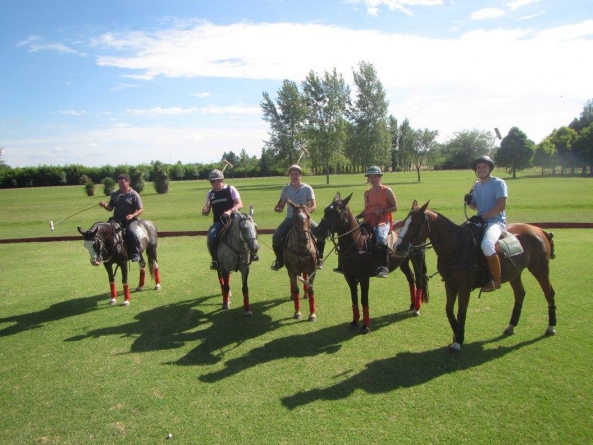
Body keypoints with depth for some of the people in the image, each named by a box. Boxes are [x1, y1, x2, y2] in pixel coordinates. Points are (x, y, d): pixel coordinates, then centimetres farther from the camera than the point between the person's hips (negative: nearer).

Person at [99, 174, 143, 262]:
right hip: (116, 219, 5)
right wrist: (104, 205, -4)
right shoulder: (115, 194, 12)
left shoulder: (134, 194, -1)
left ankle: (136, 253, -17)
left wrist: (133, 215, -20)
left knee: (131, 231, -32)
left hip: (130, 220, -5)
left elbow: (141, 209, -3)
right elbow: (110, 208, 17)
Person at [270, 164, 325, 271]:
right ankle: (279, 260, 7)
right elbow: (281, 207, 7)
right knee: (276, 237, -17)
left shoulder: (307, 189, -2)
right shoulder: (286, 189, 3)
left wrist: (308, 211, -26)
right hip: (290, 219, 2)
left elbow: (314, 206, -4)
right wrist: (278, 209, -17)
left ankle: (319, 259, -1)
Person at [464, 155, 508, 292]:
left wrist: (482, 217, -22)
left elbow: (501, 206, -17)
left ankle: (496, 280, -18)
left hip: (496, 222, -8)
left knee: (486, 245, -36)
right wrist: (469, 202, 1)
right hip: (480, 222, 8)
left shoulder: (498, 183, -7)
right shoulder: (477, 186, 15)